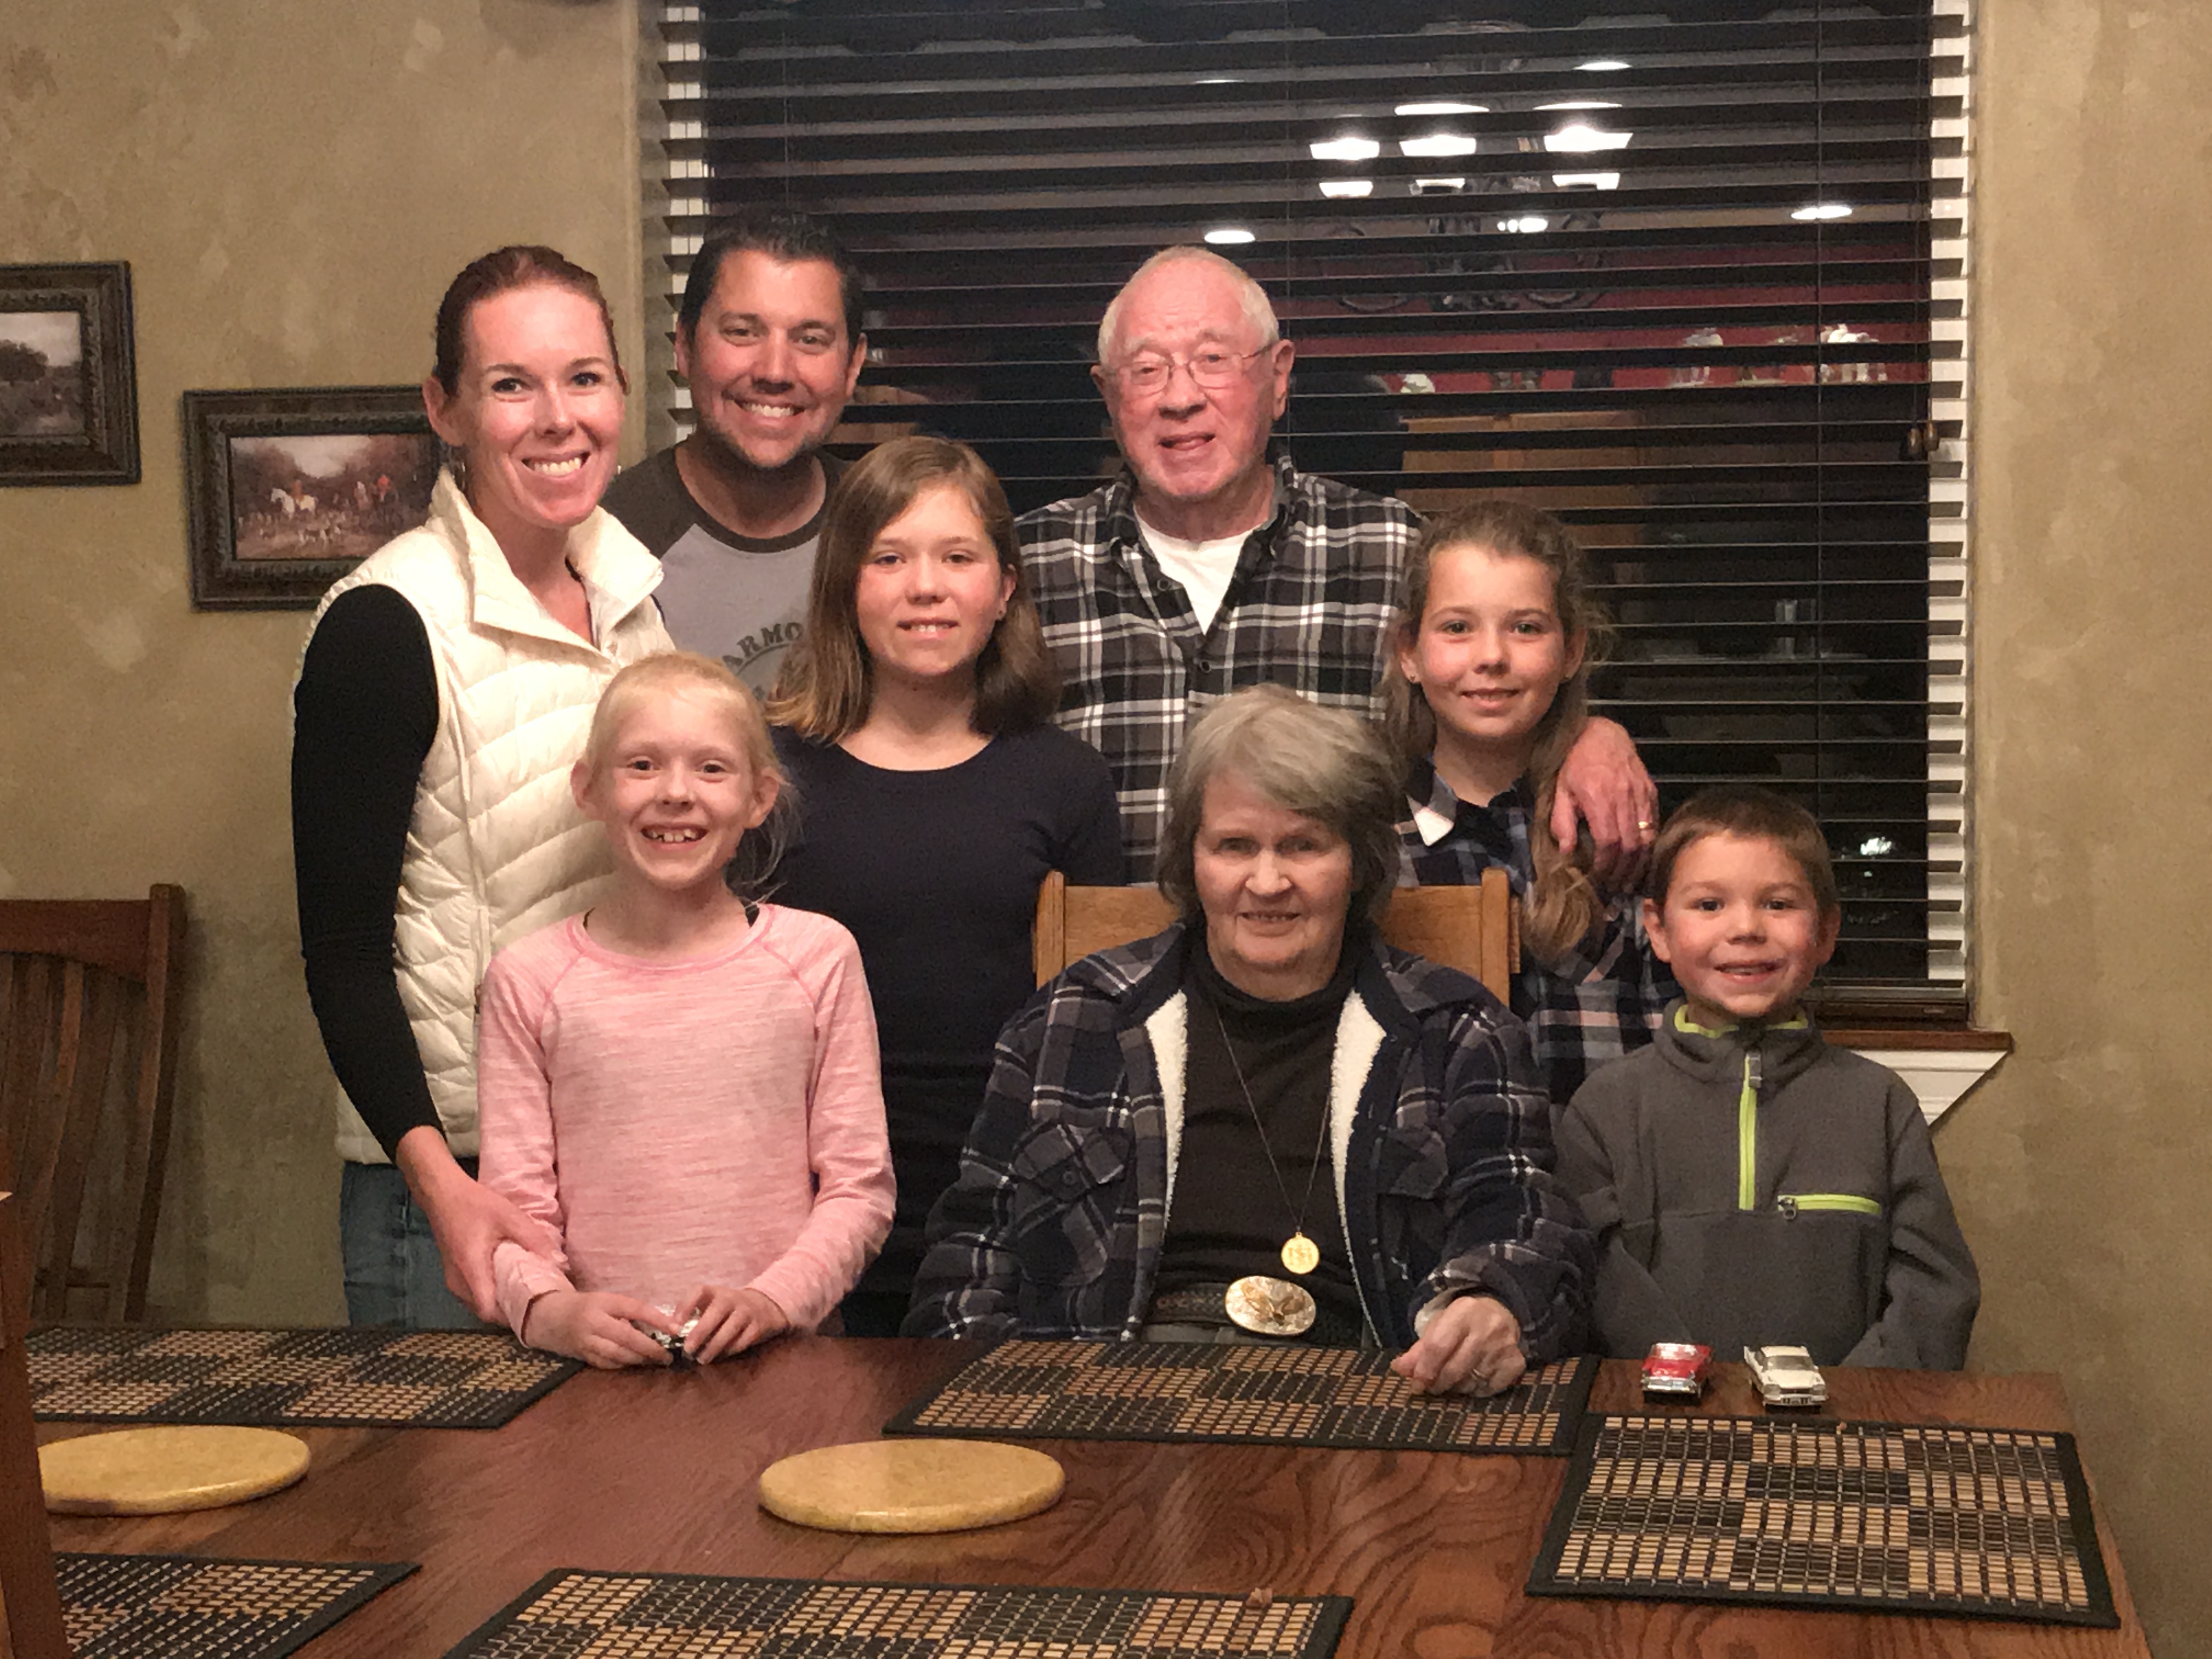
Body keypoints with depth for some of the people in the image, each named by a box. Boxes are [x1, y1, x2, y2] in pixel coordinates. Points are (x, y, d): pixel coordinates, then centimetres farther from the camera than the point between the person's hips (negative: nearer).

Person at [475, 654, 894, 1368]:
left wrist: (773, 1299, -10)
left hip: (780, 1361, 0)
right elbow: (514, 1208, 5)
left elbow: (859, 1188, 6)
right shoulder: (529, 980, 7)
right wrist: (554, 1310, -15)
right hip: (599, 1361, 0)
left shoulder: (816, 957, 7)